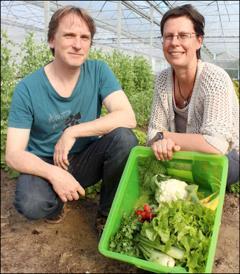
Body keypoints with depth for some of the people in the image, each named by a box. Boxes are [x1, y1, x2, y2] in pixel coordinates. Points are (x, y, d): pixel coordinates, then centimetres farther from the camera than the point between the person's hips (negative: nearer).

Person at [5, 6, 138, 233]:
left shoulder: (98, 71, -10)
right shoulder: (27, 89, -14)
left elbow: (128, 117, -23)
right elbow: (13, 154, -14)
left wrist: (72, 132, -27)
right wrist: (53, 173, -31)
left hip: (87, 160, 2)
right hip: (45, 164, -1)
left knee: (124, 137, -27)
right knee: (31, 204, -33)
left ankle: (109, 212, -3)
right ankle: (56, 202, 7)